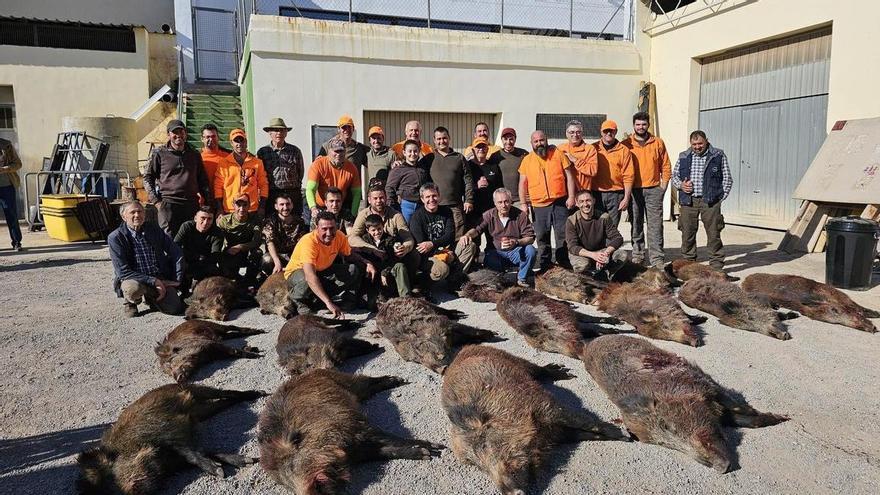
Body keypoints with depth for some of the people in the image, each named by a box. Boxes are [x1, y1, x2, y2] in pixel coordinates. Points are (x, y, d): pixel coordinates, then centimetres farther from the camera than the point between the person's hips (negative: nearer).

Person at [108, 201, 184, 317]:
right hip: (133, 279, -3)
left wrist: (176, 280, 0)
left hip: (161, 279, 3)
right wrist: (153, 281, -20)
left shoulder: (154, 229, 3)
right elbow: (123, 271, -15)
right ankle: (130, 302, 1)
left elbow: (176, 253, 8)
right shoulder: (115, 237, -8)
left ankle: (151, 297, 18)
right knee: (134, 288, -38)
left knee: (175, 309, -16)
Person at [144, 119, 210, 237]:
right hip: (168, 204, -3)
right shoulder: (159, 153, 6)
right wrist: (156, 201, -4)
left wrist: (209, 202, 8)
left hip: (192, 205, 3)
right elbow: (147, 178, 6)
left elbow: (203, 181, 19)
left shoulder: (195, 155, 16)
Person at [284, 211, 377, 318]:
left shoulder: (339, 237, -16)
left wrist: (367, 263, -17)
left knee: (354, 270, -10)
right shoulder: (309, 242, -36)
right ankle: (296, 299, -4)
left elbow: (350, 255, 5)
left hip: (322, 271, 7)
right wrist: (329, 303, -55)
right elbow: (310, 277, -47)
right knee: (307, 282, -41)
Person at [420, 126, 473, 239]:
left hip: (456, 205, 1)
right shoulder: (429, 159, 10)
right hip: (435, 205, 0)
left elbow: (468, 180, 9)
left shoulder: (459, 158, 13)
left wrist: (469, 200, 0)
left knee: (458, 237, -1)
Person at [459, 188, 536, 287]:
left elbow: (530, 237, -8)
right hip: (496, 253, 0)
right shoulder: (489, 215, 1)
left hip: (515, 252, 1)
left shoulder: (520, 215, -4)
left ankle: (522, 279, -3)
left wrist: (516, 242, -29)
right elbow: (477, 229, -11)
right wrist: (467, 235, -36)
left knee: (531, 250, -28)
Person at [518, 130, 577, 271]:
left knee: (563, 235, 1)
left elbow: (569, 176, 2)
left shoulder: (558, 154, 3)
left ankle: (564, 264, 12)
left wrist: (571, 196, -6)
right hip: (539, 205, 1)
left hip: (560, 203, -1)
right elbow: (523, 183, 8)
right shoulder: (527, 160, 7)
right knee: (542, 237, 8)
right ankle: (544, 266, 19)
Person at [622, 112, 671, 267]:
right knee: (636, 225, 7)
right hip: (633, 190, 0)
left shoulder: (658, 143, 7)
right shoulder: (625, 144, 3)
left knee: (655, 225, -3)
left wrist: (663, 186, 2)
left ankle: (657, 259, -2)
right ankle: (637, 255, 16)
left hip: (653, 190, 0)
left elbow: (665, 166, 10)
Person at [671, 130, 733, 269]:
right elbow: (674, 175, 19)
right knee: (687, 233, 5)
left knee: (713, 233, -1)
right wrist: (681, 185, -2)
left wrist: (720, 197, -3)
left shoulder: (718, 156, 5)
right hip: (688, 201, 2)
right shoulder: (683, 157, 12)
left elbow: (727, 179, 6)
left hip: (710, 201, -2)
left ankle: (716, 264, 8)